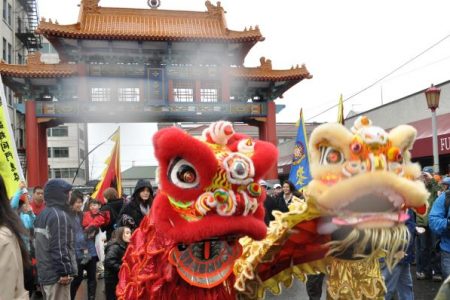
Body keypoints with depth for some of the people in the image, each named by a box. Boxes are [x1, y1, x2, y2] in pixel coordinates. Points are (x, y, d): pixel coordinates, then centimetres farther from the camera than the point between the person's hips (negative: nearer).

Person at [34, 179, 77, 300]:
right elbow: (60, 248, -22)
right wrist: (65, 272, -18)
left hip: (44, 273, 10)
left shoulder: (42, 215, 14)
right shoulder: (59, 215, -17)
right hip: (56, 275, -10)